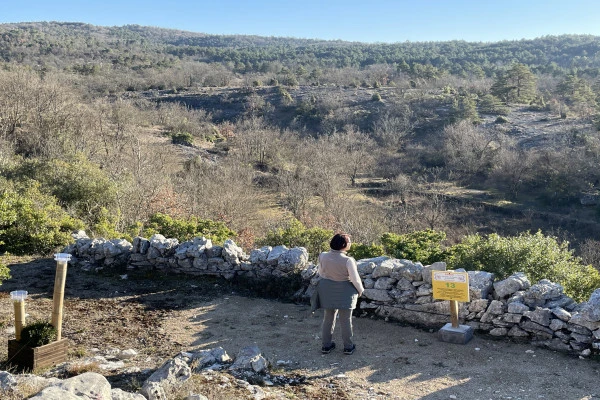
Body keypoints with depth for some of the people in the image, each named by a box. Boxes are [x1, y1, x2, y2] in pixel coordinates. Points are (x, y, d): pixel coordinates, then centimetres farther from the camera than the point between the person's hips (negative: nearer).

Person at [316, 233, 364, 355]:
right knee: (346, 320, 10)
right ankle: (348, 347, 22)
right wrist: (360, 290, 2)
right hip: (344, 292, -4)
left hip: (327, 291, 4)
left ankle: (326, 345, 26)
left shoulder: (323, 256, -11)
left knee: (328, 318, 17)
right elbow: (355, 279, -17)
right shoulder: (348, 260, -24)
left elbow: (320, 273, 3)